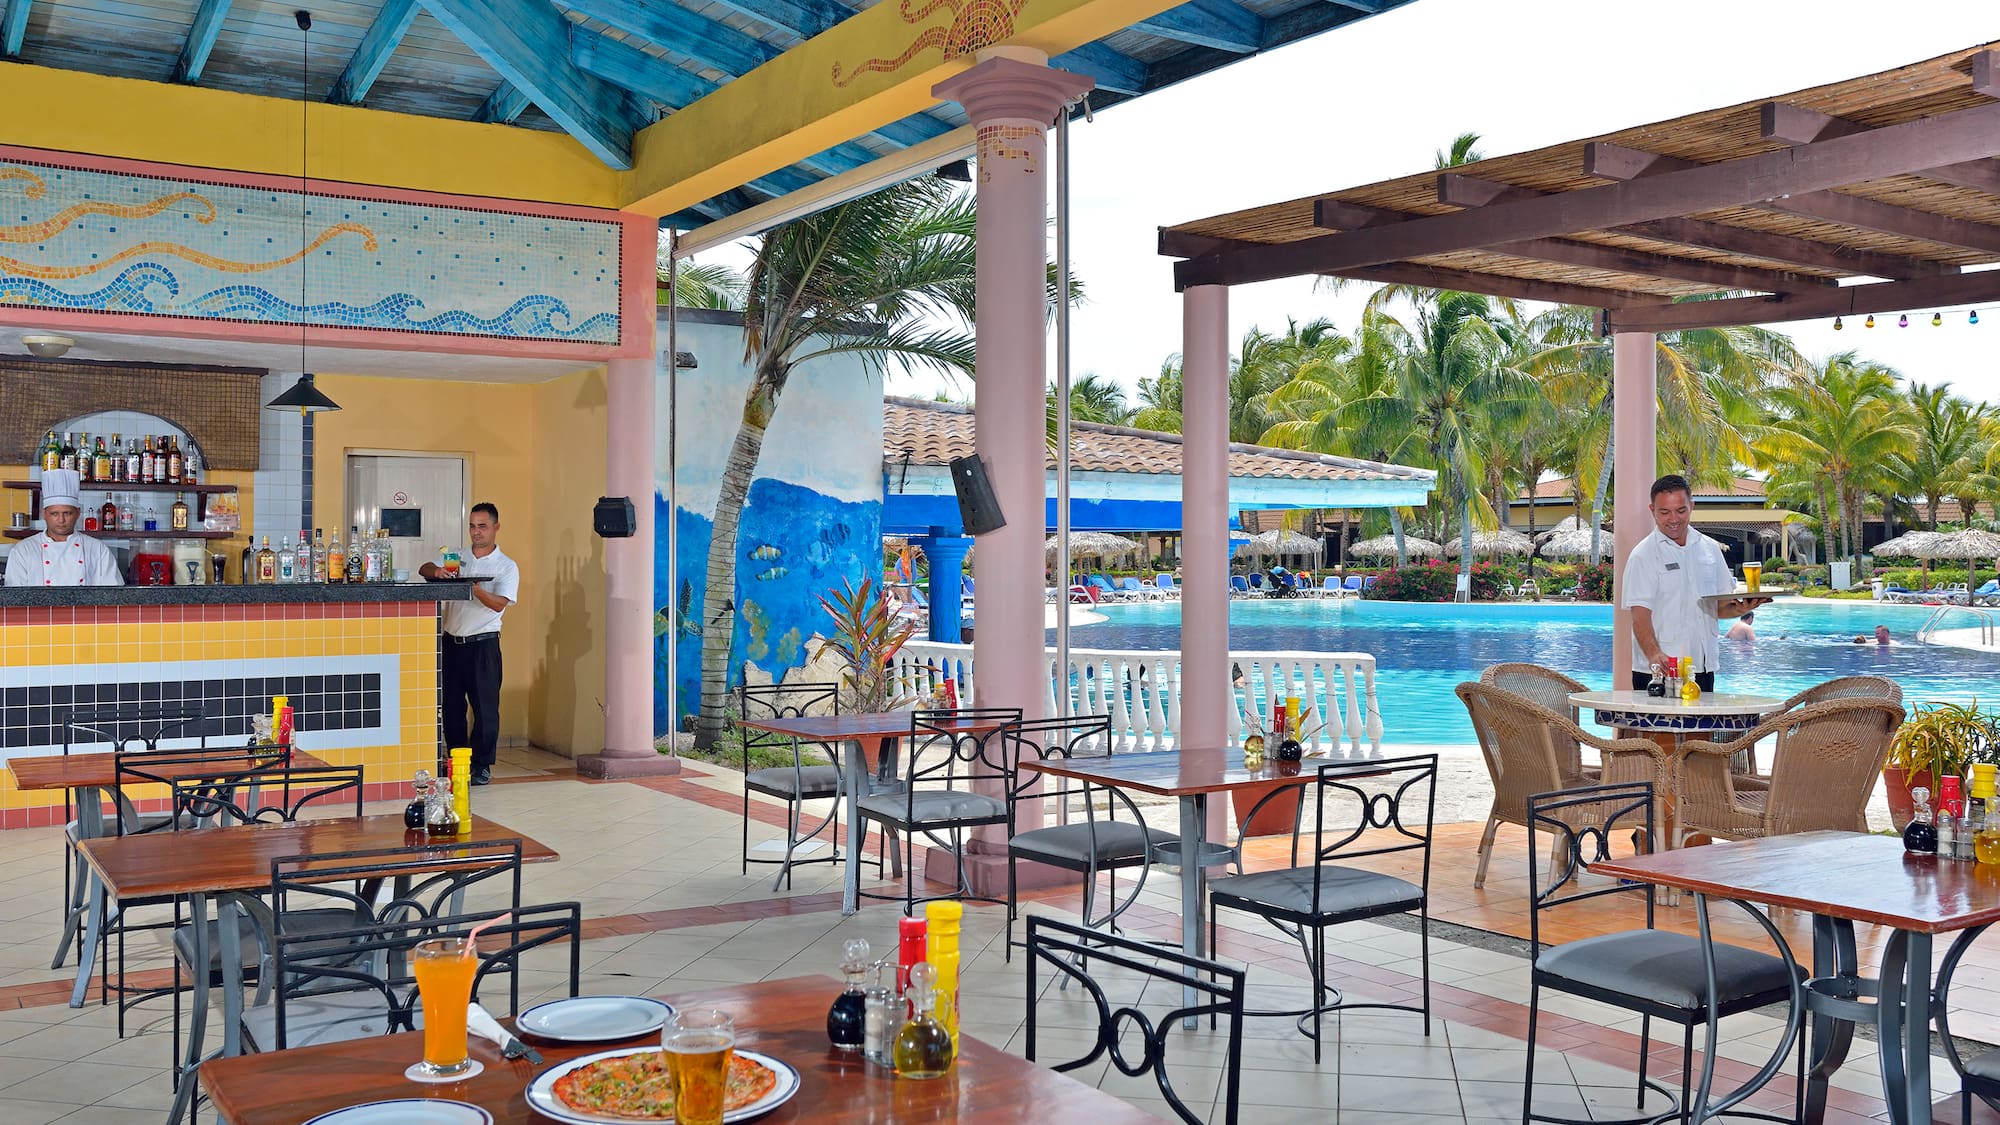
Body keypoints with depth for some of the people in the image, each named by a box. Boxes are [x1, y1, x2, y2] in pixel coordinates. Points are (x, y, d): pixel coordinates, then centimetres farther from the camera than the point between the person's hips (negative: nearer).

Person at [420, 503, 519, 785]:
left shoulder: (506, 567, -2)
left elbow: (499, 604, -15)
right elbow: (423, 569, 6)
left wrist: (475, 589, -32)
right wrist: (436, 571, -17)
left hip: (483, 644, -4)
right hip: (452, 642, 4)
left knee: (485, 707, -2)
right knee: (451, 705, 9)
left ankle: (482, 766, 7)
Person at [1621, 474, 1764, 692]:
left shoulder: (1710, 549, 12)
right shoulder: (1643, 556, -5)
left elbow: (1720, 607, 17)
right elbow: (1640, 614, -14)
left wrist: (1739, 609, -6)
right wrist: (1653, 654, -31)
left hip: (1703, 668, 5)